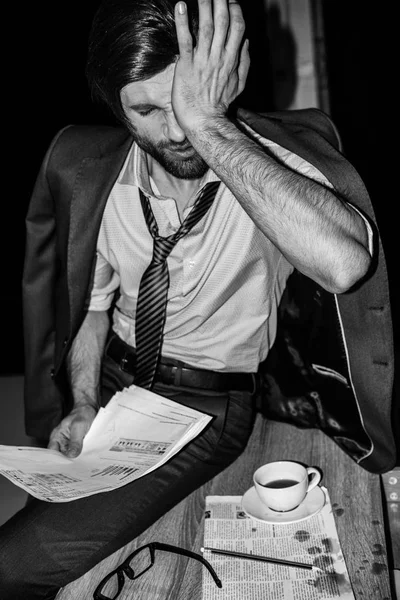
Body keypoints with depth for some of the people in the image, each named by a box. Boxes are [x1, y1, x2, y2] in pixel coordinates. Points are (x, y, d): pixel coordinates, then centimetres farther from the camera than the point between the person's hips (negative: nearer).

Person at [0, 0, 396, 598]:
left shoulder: (281, 156, -21)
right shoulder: (94, 171, -7)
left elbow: (343, 265, -43)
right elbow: (93, 303, 6)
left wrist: (208, 124, -39)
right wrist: (83, 406, -9)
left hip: (208, 405, -4)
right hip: (109, 380, 5)